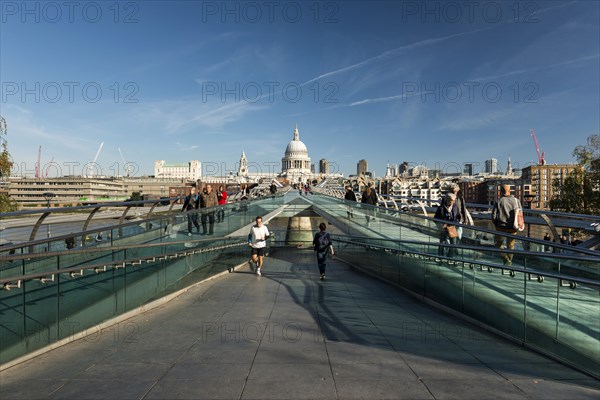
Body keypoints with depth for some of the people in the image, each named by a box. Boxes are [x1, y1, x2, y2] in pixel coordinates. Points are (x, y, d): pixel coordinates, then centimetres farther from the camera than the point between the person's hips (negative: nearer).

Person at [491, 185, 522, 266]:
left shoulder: (498, 202, -11)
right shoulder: (516, 201, -2)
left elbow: (493, 216, -10)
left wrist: (496, 225, 8)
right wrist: (516, 224, 18)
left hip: (501, 228, -3)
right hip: (512, 229, 3)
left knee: (497, 244, 14)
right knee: (510, 246, 17)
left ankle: (506, 259, -2)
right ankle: (509, 262, 26)